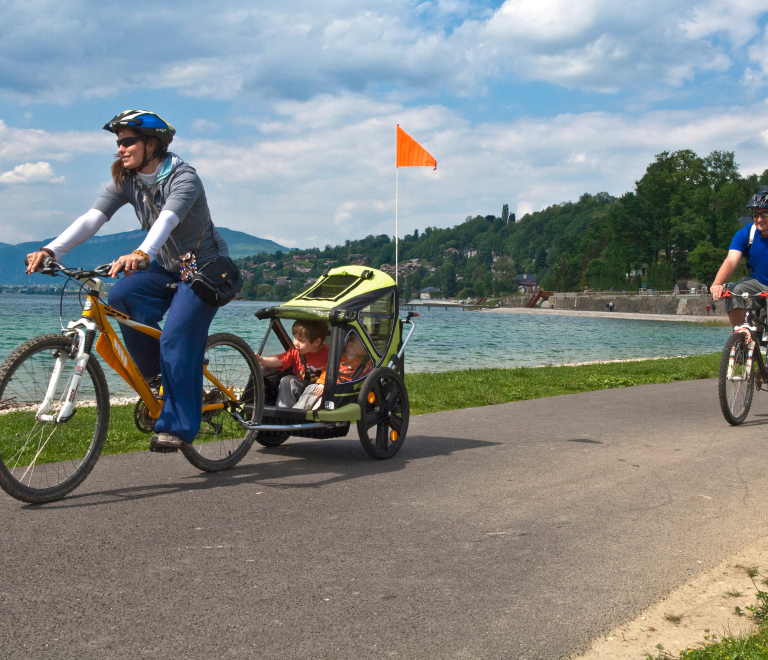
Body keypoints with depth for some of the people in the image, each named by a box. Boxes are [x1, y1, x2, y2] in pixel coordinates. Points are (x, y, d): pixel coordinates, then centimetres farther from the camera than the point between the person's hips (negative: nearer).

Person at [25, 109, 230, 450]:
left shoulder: (183, 178, -22)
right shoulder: (126, 181, -3)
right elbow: (92, 218, -17)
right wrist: (51, 250, -32)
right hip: (167, 268, 6)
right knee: (122, 297, -22)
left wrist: (142, 254, -61)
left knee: (176, 340, -20)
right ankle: (155, 371, -2)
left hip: (204, 268, -6)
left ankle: (177, 425, -10)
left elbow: (166, 220, -42)